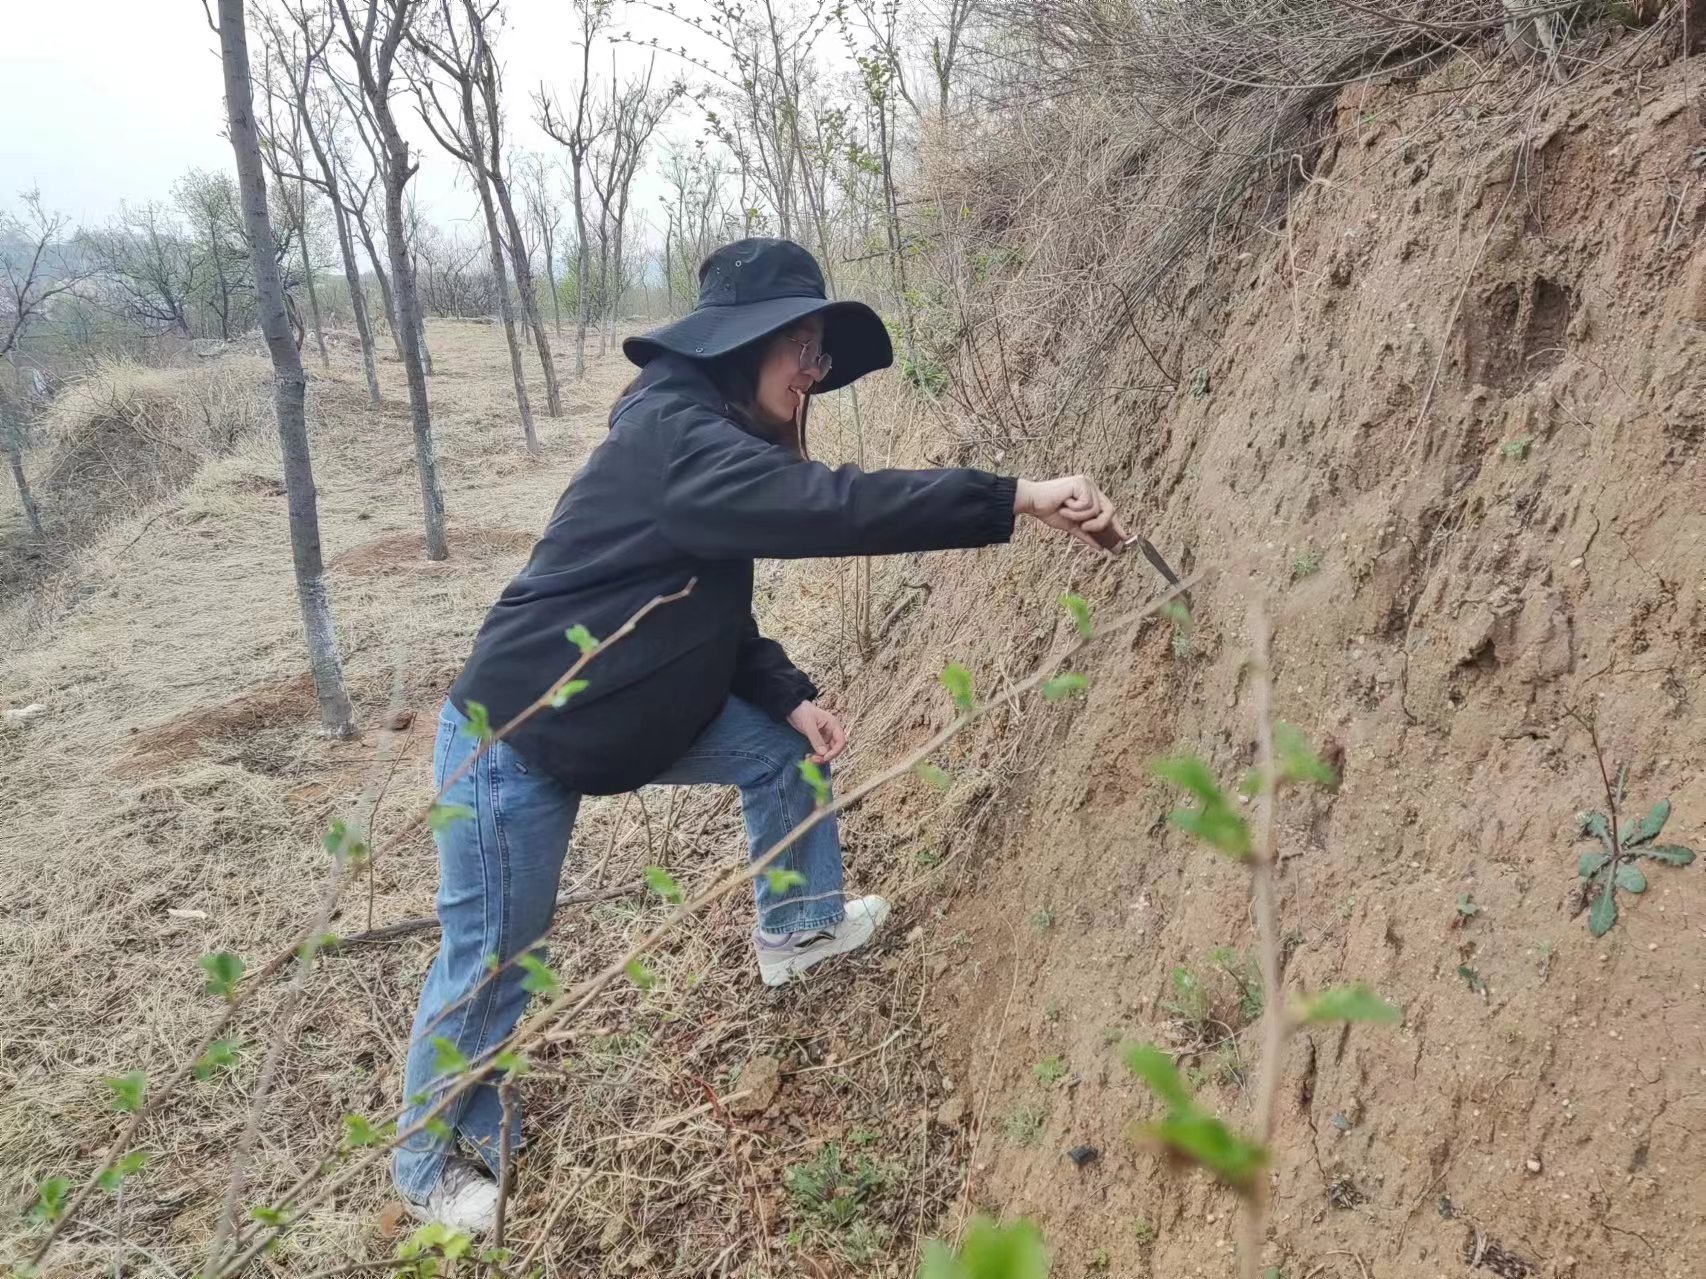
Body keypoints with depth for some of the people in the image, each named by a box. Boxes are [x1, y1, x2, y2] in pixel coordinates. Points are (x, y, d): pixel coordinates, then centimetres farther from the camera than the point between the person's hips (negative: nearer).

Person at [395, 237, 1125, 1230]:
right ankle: (435, 1163, 30)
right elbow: (832, 506, -39)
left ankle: (798, 930, 35)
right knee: (489, 960, 6)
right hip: (515, 740, -9)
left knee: (782, 749, 14)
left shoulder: (713, 441, 5)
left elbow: (712, 610, 10)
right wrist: (1016, 499, -38)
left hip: (628, 713, 9)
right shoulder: (671, 439, -27)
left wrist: (790, 697, -2)